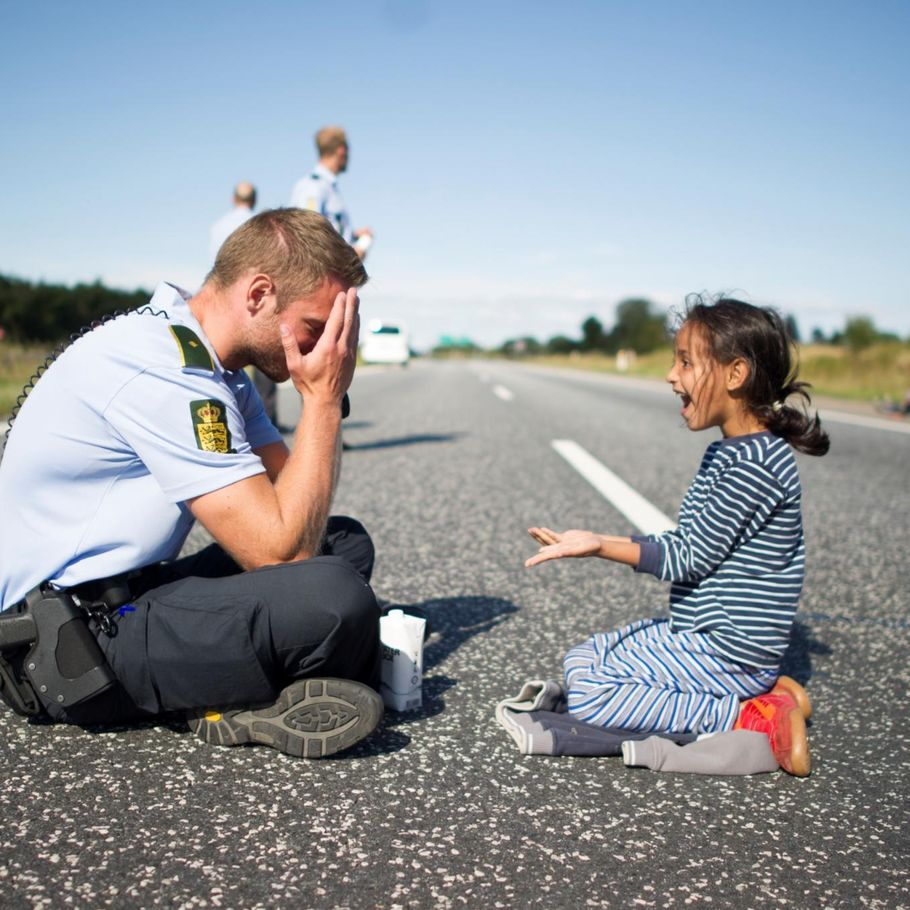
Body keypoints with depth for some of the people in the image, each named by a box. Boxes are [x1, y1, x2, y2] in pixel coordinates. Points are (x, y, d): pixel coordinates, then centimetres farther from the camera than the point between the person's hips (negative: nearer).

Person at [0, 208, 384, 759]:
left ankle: (241, 699, -9)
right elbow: (280, 547, -24)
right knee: (332, 596, -32)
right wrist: (323, 397, -16)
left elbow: (297, 504, 7)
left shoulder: (208, 362, 9)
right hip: (70, 639, -11)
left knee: (346, 543, 10)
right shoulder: (166, 373, -23)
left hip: (126, 594, 11)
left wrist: (327, 396, -5)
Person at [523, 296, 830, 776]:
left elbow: (689, 558, -21)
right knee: (580, 659, 16)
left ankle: (752, 719, -9)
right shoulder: (725, 453, 9)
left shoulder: (757, 461, -22)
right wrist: (600, 540, 10)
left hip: (726, 648, -10)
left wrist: (599, 547, -23)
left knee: (587, 692, -14)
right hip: (703, 632, 10)